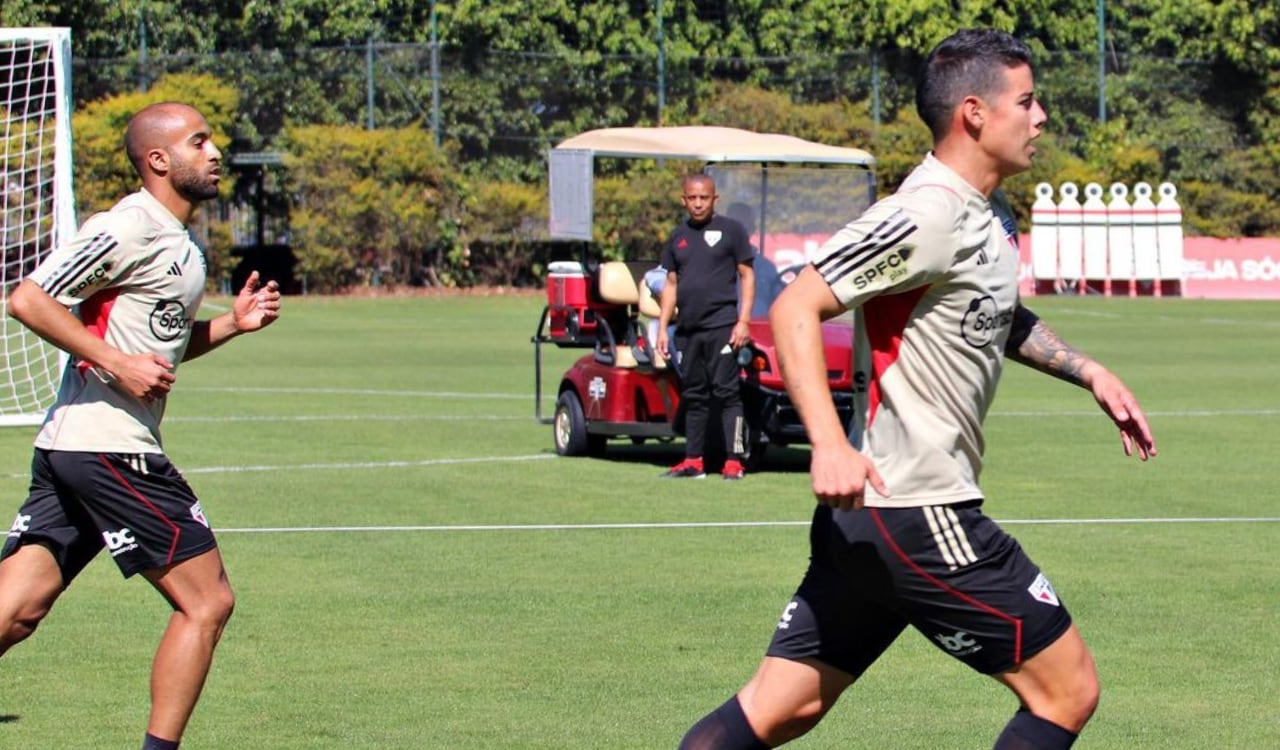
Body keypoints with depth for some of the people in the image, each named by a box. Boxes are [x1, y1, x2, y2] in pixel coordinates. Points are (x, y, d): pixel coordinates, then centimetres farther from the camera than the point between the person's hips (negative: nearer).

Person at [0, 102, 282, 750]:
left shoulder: (179, 245, 18)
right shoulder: (129, 228, -11)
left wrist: (232, 323, 15)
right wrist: (116, 363, -20)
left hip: (67, 450, 9)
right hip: (108, 448, -9)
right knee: (207, 602, -2)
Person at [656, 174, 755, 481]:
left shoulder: (730, 230, 1)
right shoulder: (678, 236, 16)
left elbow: (747, 276, 0)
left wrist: (743, 321, -9)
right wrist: (662, 328, 12)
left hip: (721, 326, -5)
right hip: (687, 329, 5)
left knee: (726, 392, -9)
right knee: (693, 395, 9)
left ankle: (734, 461, -10)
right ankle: (693, 461, 13)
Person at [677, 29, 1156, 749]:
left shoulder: (986, 222, 15)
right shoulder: (927, 217, -15)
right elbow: (794, 309, -21)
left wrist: (1091, 373, 28)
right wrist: (829, 444, -32)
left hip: (867, 519, 9)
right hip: (920, 519, -9)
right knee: (1068, 691, 0)